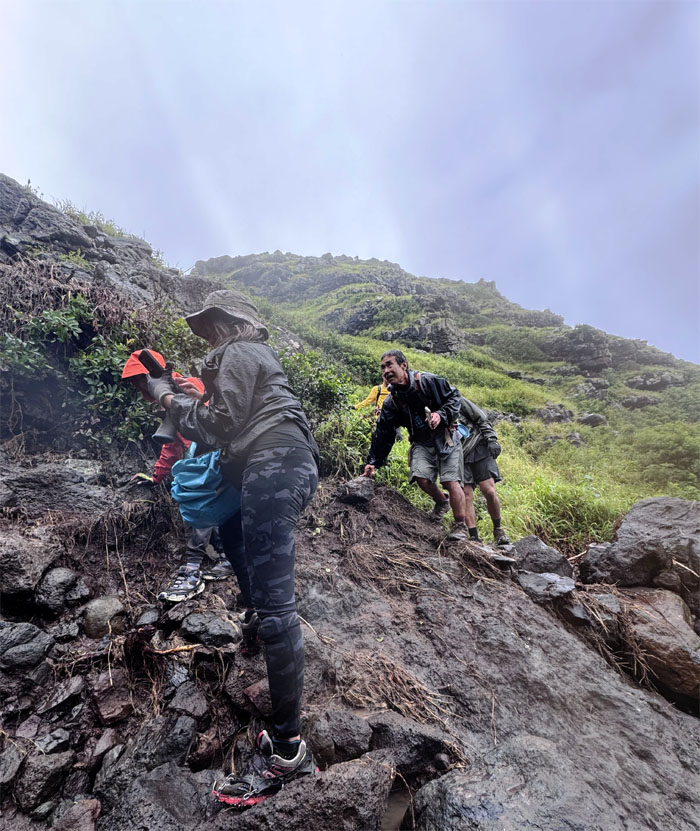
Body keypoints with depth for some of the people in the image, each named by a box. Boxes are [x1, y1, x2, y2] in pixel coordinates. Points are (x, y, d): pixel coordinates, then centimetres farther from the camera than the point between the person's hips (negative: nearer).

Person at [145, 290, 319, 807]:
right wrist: (201, 395, 28)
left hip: (274, 464, -11)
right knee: (228, 524, 35)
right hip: (290, 462, 11)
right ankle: (254, 613, 49)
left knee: (273, 599, -13)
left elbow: (221, 426, -8)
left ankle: (287, 749, -6)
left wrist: (171, 400, 4)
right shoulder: (259, 354, 29)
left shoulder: (237, 354, 0)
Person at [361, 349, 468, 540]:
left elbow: (454, 396, -5)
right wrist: (372, 462, -2)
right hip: (421, 443, 4)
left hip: (444, 437, -3)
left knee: (451, 481, -10)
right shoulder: (392, 402, -3)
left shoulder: (427, 381, -14)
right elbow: (382, 434, 0)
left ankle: (460, 526, 7)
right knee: (421, 478, -15)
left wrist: (441, 414, -23)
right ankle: (441, 502, 19)